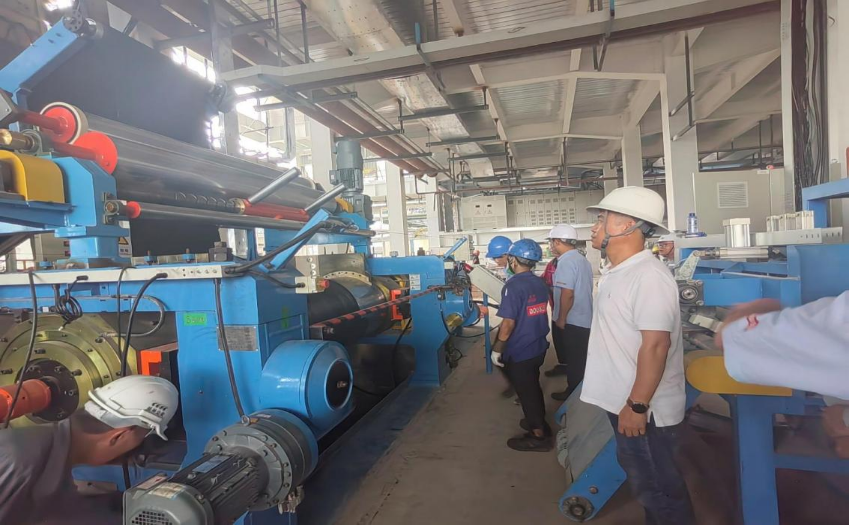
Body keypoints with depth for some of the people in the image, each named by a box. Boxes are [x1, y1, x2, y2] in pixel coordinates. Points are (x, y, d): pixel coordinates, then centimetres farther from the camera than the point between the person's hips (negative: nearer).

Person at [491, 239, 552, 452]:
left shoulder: (513, 285, -23)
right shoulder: (540, 283, 2)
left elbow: (508, 323, -24)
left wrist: (497, 349, -15)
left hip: (519, 351, -8)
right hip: (538, 346, 8)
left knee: (526, 392, 7)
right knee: (533, 387, 24)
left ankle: (539, 436, 19)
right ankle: (540, 422, 40)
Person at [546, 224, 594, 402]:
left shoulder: (566, 261, -21)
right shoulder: (582, 259, 11)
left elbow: (567, 294, -26)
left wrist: (561, 318, -16)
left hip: (573, 321, -9)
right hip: (583, 318, 9)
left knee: (575, 360, 5)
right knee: (578, 358, 23)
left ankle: (573, 391, 17)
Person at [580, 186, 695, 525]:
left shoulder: (648, 276, -24)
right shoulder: (615, 271, 7)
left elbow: (656, 344, -28)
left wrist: (637, 406, -24)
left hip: (646, 410, -9)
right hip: (623, 402, 9)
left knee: (659, 490, 11)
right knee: (644, 481, 25)